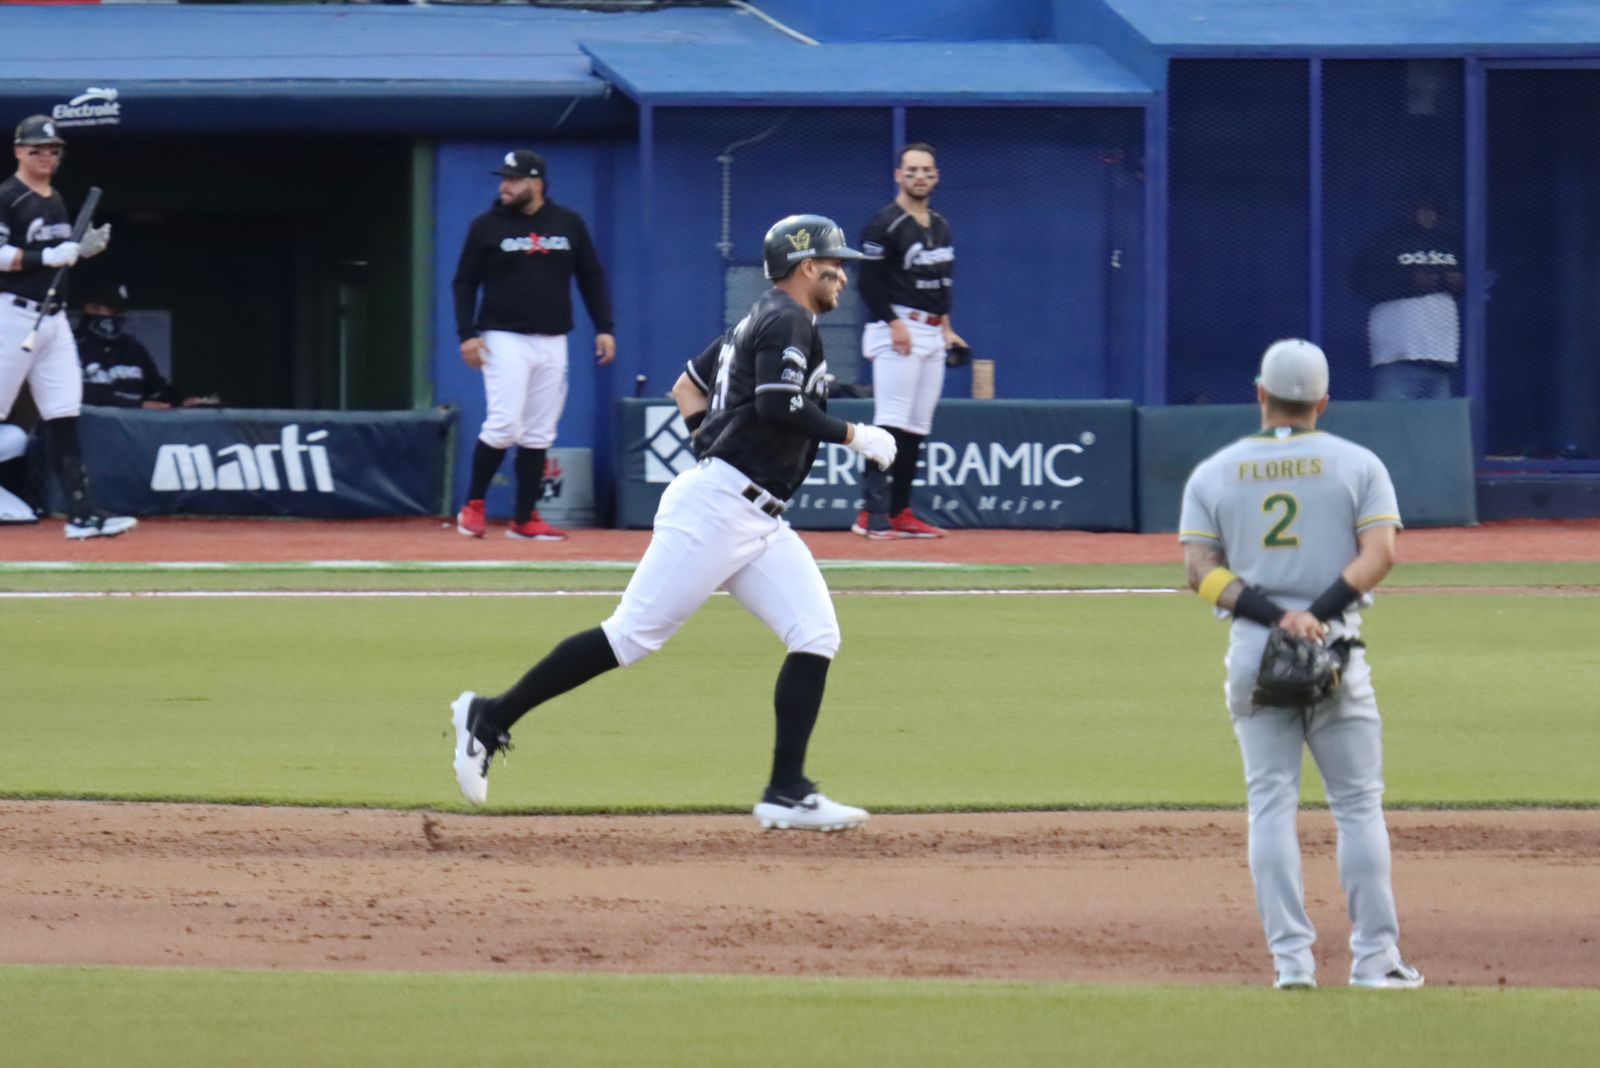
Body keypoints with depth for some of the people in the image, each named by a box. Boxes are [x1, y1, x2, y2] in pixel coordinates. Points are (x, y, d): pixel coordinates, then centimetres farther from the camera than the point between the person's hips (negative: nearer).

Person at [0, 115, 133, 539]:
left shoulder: (56, 201, 17)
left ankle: (81, 514, -4)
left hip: (53, 318, 8)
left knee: (64, 419, 1)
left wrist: (84, 249, 4)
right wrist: (47, 256, -24)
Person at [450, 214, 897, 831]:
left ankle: (787, 793, -6)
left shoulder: (758, 321, 21)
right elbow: (778, 406, -22)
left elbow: (688, 387, 28)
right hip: (715, 507, -10)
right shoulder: (787, 321, -8)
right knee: (634, 634, -9)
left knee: (816, 636, -2)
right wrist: (855, 436, -13)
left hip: (759, 521, 10)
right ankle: (492, 717, -2)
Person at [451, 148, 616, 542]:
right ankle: (473, 506, 0)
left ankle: (524, 520, 9)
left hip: (553, 343, 3)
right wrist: (467, 333, -9)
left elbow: (591, 276, 12)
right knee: (504, 424, -15)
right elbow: (465, 282, 2)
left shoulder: (568, 224, 6)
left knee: (539, 434, 4)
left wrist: (604, 328, 4)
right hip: (505, 339, -3)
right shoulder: (487, 226, 0)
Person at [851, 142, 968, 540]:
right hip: (897, 330, -8)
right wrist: (894, 324, -19)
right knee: (893, 422, -15)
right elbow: (870, 281, -13)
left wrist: (945, 326, 15)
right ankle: (873, 514, -18)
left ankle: (900, 512, 11)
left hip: (932, 333, 8)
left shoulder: (940, 226, 15)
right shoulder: (886, 225, -9)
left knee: (917, 428, 7)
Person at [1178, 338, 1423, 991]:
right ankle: (1374, 956, 2)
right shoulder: (1357, 465, 3)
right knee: (1358, 803, 4)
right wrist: (1318, 614, -17)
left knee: (1271, 804, 3)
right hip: (1335, 646, -1)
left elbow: (1201, 569, -4)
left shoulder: (1213, 473, 7)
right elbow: (1379, 553, -10)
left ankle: (1291, 957, -3)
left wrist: (1274, 615, -13)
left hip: (1253, 646, 1)